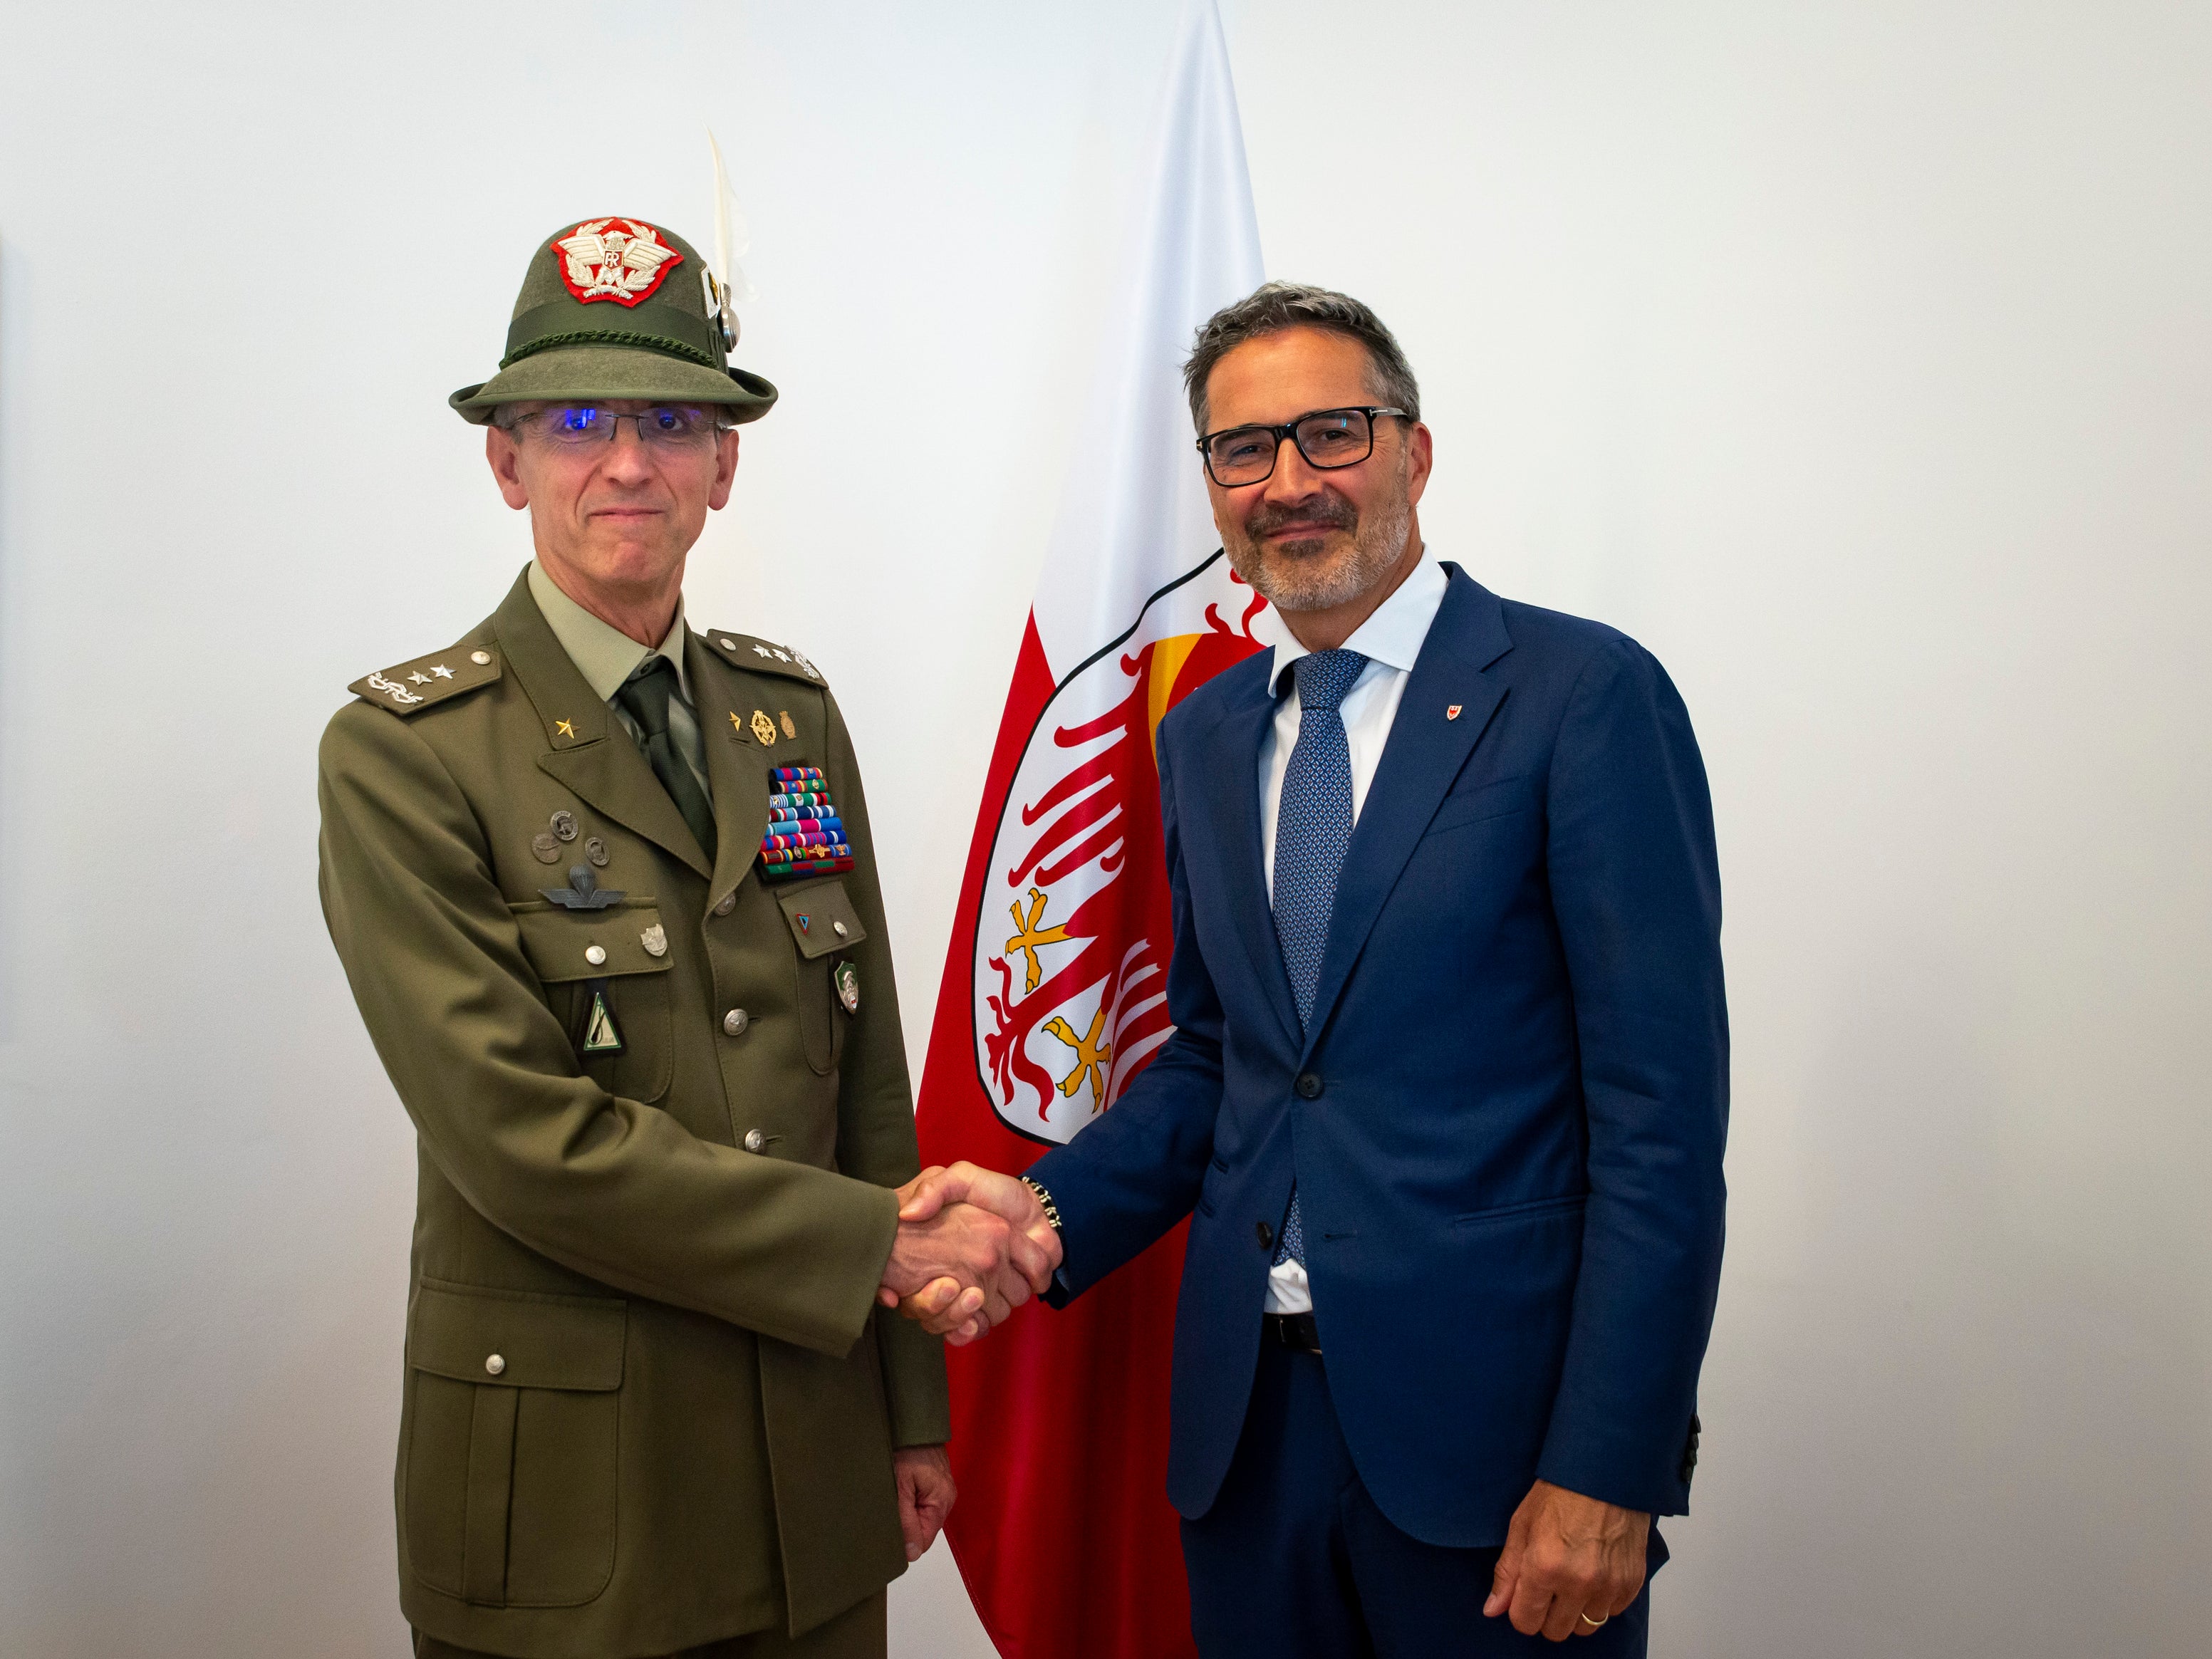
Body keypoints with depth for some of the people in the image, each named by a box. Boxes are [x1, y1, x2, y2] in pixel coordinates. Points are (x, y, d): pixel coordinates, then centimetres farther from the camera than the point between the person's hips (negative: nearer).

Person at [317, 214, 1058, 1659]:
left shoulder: (794, 714, 4)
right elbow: (527, 1140, -18)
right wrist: (887, 1242, -15)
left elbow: (869, 1075, 5)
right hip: (565, 1481, -4)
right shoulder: (406, 754, -11)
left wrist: (913, 1411, 7)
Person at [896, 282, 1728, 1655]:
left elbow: (1664, 1114, -12)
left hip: (1496, 1434, -5)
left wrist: (1607, 1470, -15)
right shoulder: (1203, 736, 9)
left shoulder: (1587, 695, -9)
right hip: (1251, 1423, 5)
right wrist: (1052, 1212, -2)